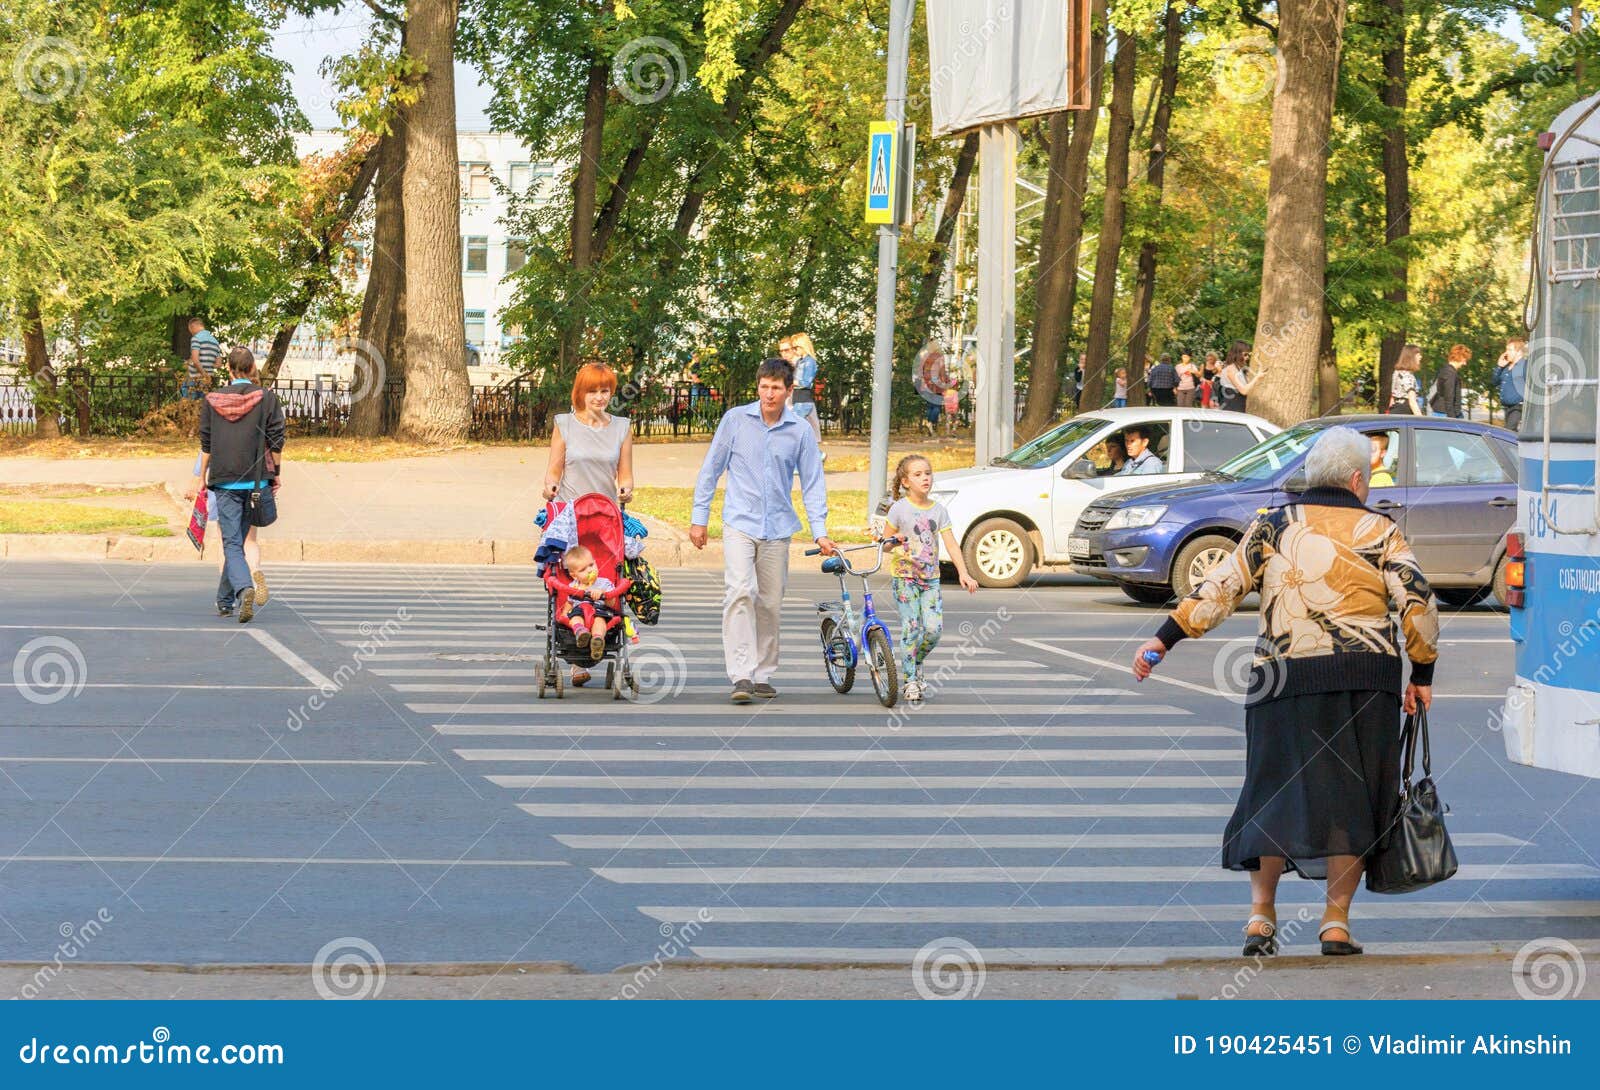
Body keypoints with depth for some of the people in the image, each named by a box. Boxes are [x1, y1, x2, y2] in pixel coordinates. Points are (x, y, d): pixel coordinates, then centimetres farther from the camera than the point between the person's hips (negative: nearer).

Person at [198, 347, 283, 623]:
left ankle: (244, 588, -28)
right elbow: (276, 440, -2)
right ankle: (225, 601, 22)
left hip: (224, 481, -1)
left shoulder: (211, 400, 3)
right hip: (256, 480, 1)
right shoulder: (267, 398, -1)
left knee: (232, 543, -2)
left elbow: (206, 444, 6)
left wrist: (202, 478, 14)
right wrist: (276, 473, 9)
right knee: (238, 540, 14)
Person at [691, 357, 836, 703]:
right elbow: (711, 469, 6)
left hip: (777, 528, 2)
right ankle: (741, 676, -24)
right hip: (740, 523, -2)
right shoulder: (736, 419, -1)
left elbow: (813, 483, 7)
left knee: (770, 604, 8)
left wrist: (820, 531, 0)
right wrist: (699, 517, 6)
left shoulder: (801, 431, 2)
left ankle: (763, 675, 21)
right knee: (740, 593, -19)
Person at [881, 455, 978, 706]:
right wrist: (894, 542, -25)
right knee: (911, 627, -8)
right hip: (904, 576, -3)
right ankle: (910, 680, 2)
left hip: (930, 577, 3)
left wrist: (963, 573, -10)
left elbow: (951, 544, 0)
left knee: (934, 628, -7)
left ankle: (917, 664, 20)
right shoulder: (900, 509, -6)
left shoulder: (938, 510, 4)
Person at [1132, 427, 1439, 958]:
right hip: (1366, 683, -1)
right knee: (1352, 797, 6)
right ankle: (1336, 922, 5)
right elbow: (1419, 604, -1)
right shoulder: (1380, 532, 6)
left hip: (1287, 677, 1)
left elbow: (1220, 587, 1)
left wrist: (1164, 640, 3)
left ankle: (1261, 915, 1)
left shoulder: (1274, 527, 8)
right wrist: (1422, 676, 8)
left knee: (1278, 791, 8)